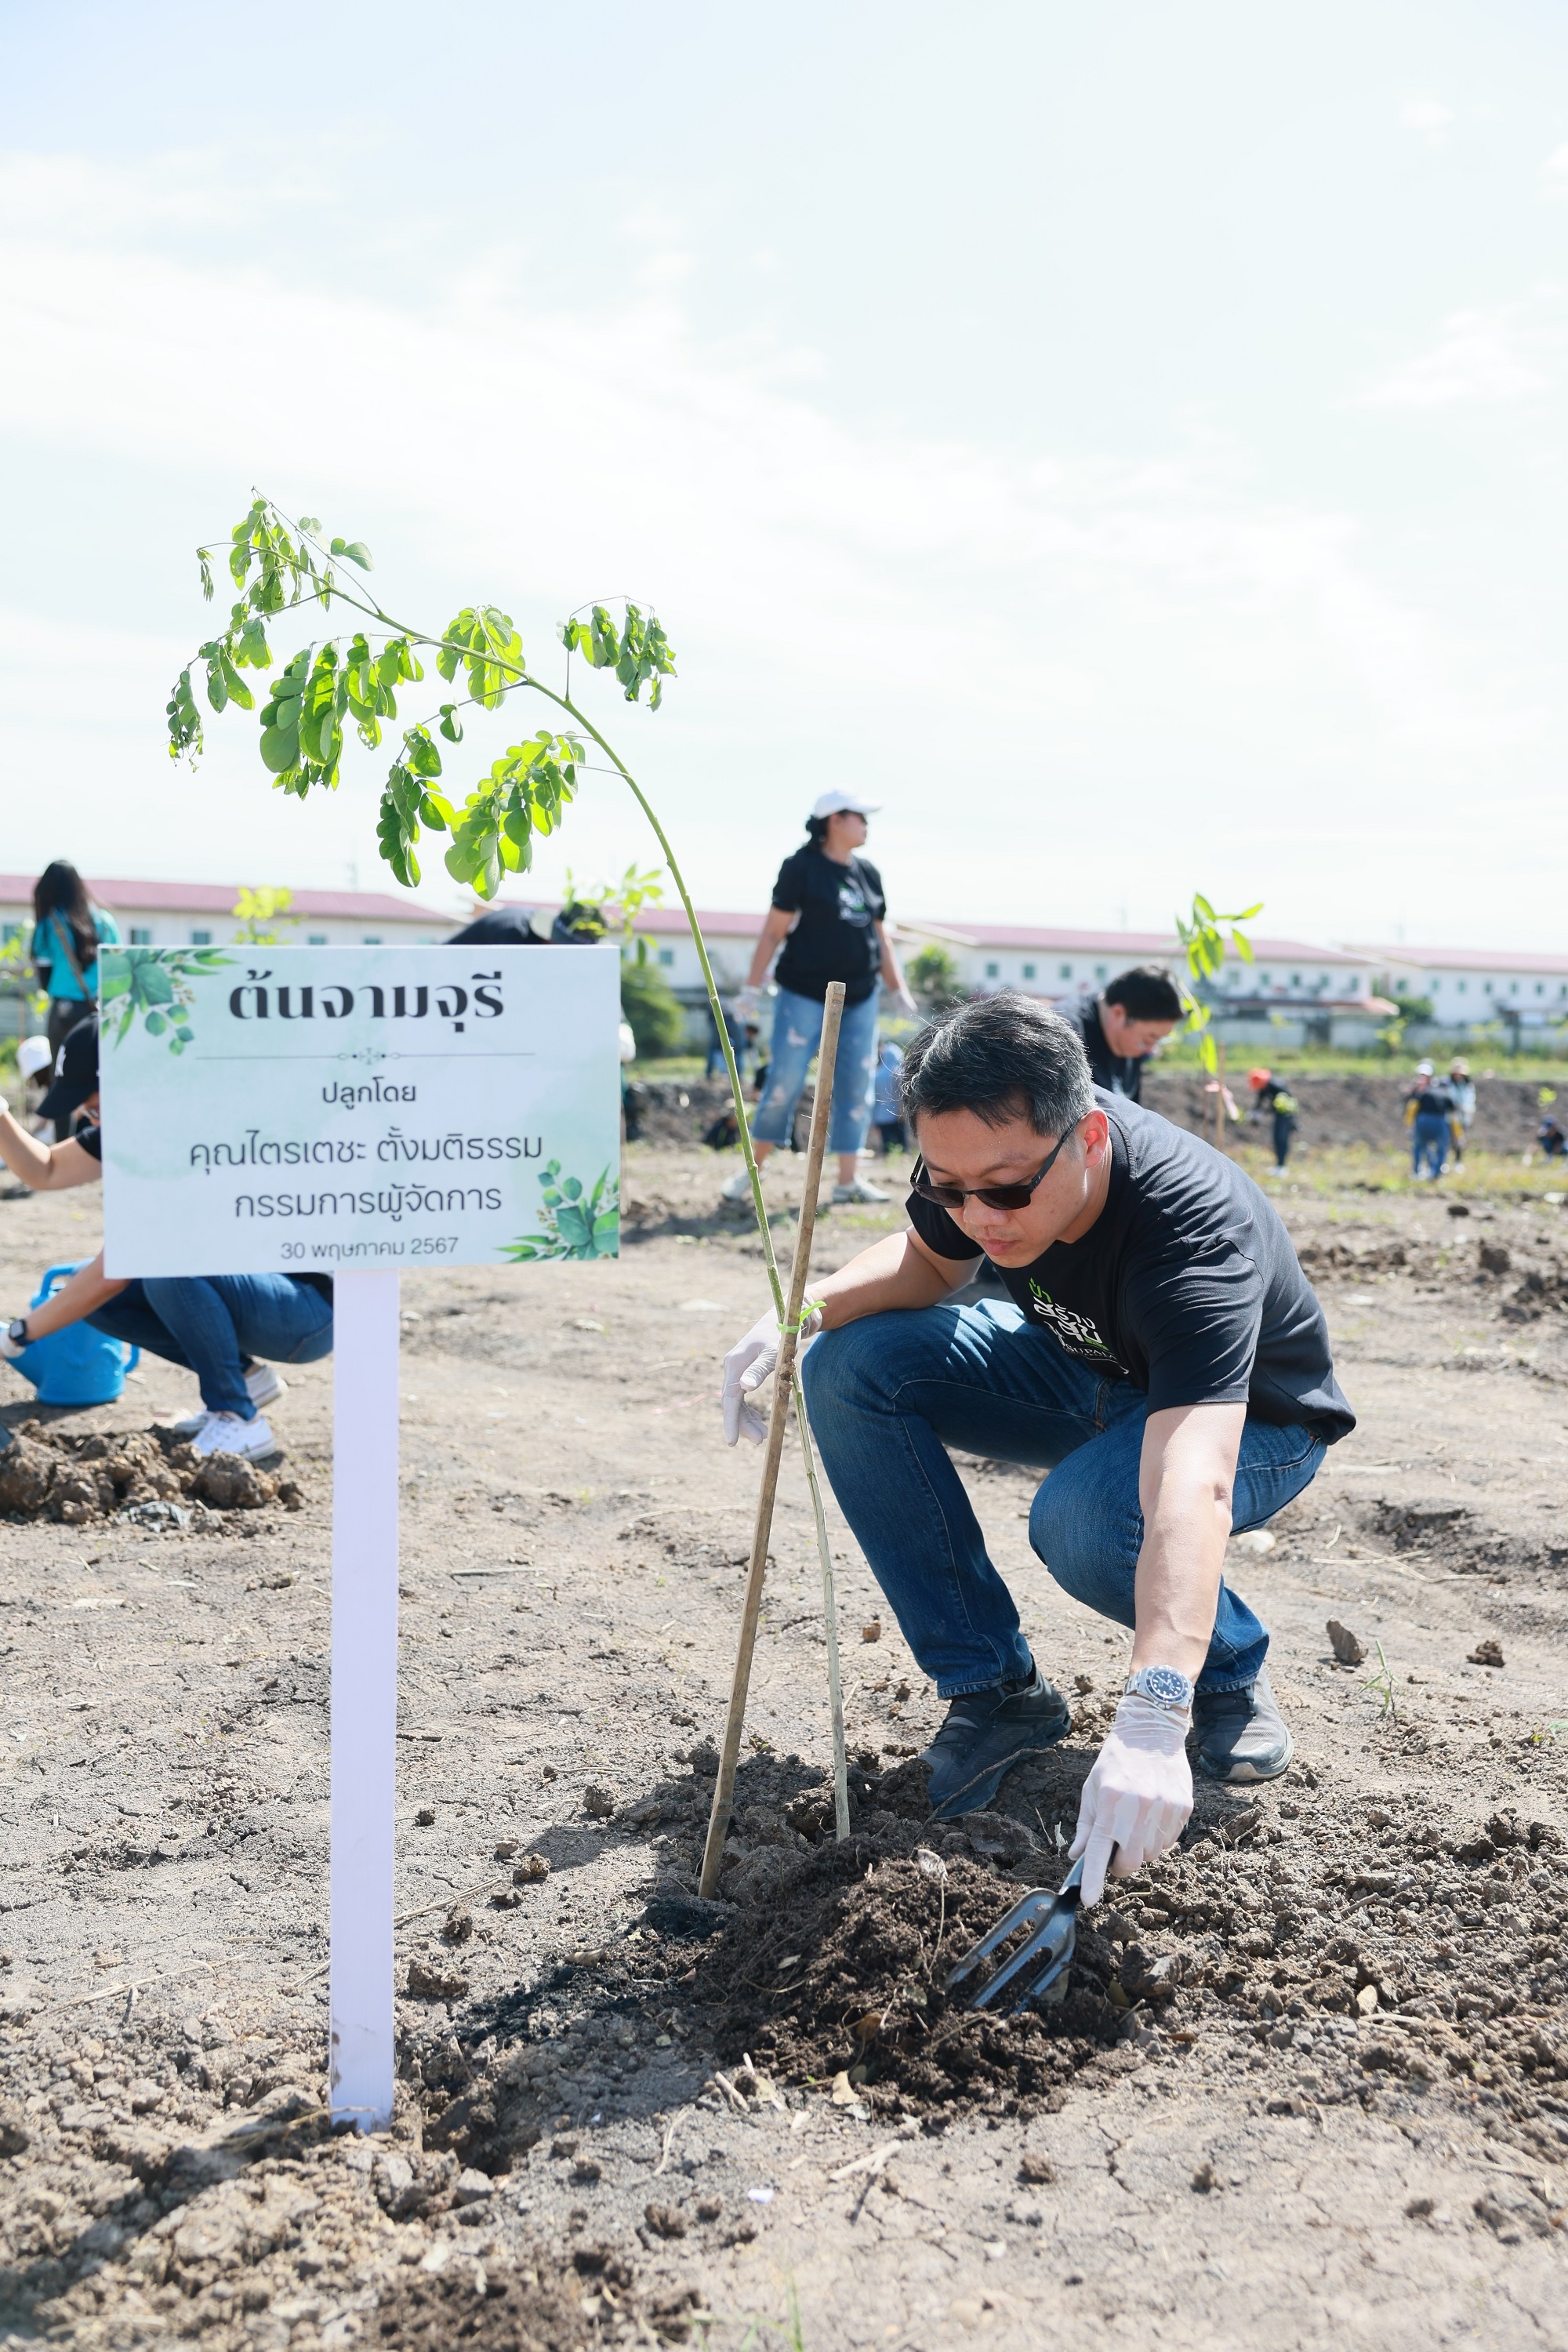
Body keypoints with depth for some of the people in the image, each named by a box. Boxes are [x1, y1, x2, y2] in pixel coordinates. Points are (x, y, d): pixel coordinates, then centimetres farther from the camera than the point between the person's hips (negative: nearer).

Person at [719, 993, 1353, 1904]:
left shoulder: (1195, 1230, -40)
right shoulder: (984, 1153, -22)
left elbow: (1190, 1482, -53)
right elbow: (926, 1260, 1)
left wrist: (1151, 1722, -65)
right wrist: (805, 1310, -20)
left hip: (1250, 1419, -6)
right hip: (1085, 1369, 6)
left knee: (1086, 1521, -38)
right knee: (852, 1369, -16)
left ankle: (1231, 1671, -3)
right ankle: (997, 1690, -6)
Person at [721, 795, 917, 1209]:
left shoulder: (868, 872, 12)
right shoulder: (801, 867, -6)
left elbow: (879, 937, 18)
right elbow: (774, 930, -8)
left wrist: (898, 989, 15)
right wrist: (752, 987, -11)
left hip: (859, 999, 6)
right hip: (804, 995, -6)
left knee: (856, 1088, 4)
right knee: (785, 1082, -6)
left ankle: (847, 1180, 10)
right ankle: (752, 1170, 7)